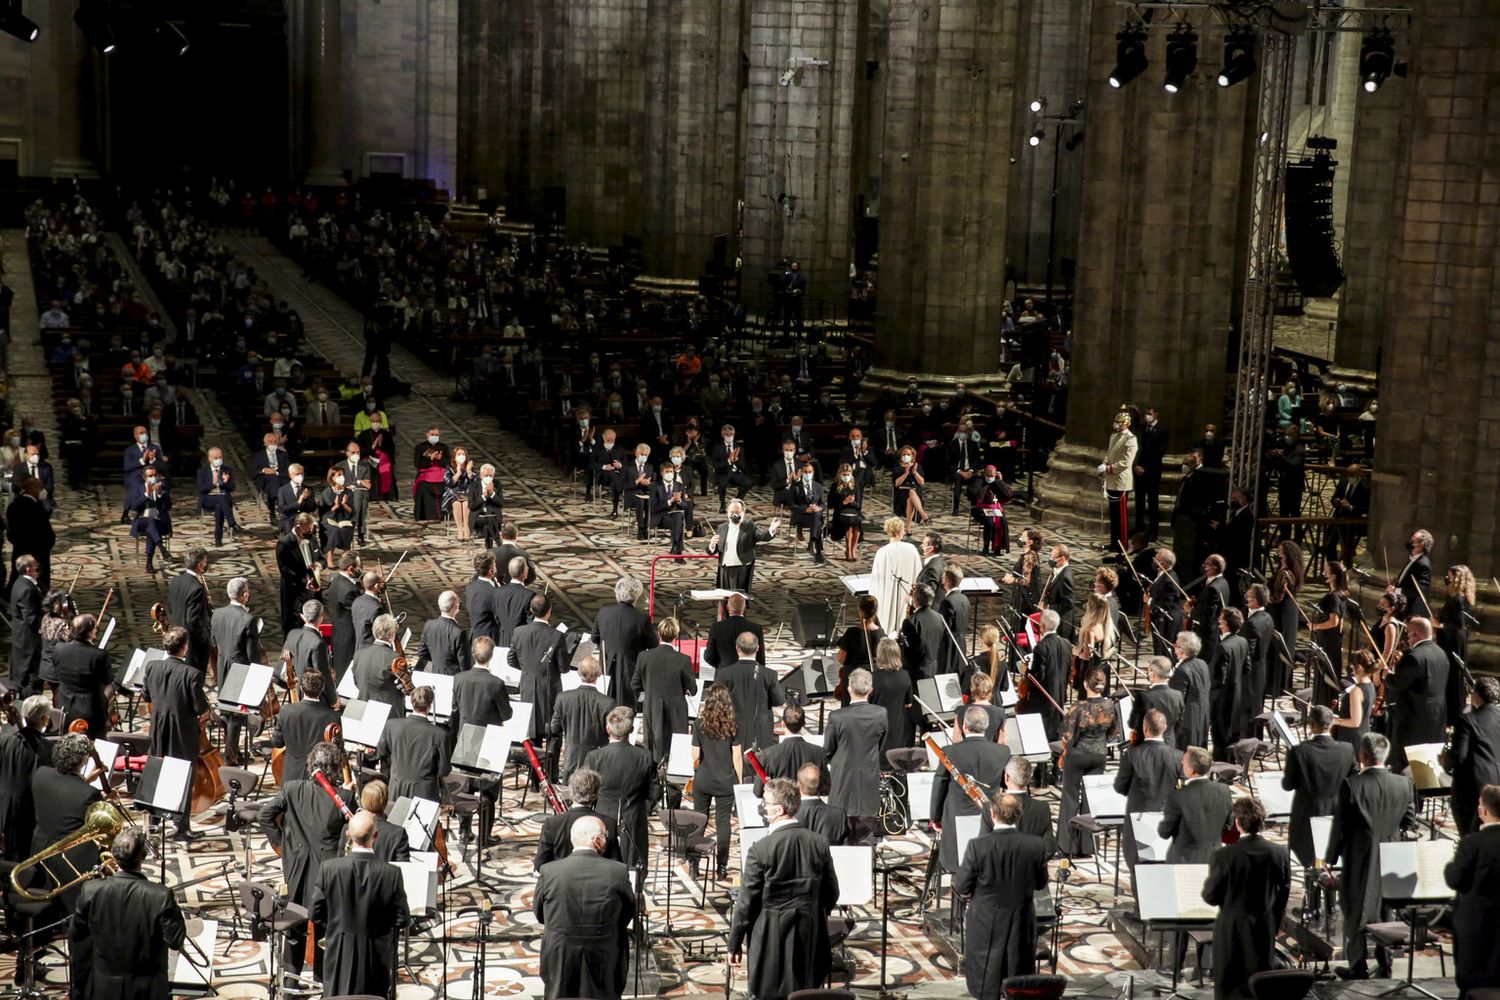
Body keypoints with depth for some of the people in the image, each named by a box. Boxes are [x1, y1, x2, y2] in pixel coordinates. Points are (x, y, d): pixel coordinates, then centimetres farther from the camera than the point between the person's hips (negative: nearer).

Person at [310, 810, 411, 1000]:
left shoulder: (328, 868, -14)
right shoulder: (391, 873, -17)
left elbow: (315, 913, -6)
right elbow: (402, 919, -9)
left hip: (338, 955, 1)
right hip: (377, 955, 0)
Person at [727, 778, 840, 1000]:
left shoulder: (761, 849, -16)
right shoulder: (819, 844, -3)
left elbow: (747, 901, -11)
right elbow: (831, 893, 6)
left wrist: (735, 944, -1)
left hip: (772, 939, -4)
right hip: (810, 938, 4)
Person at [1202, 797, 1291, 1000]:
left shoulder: (1224, 856, -18)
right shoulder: (1279, 853, -7)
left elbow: (1210, 897, -9)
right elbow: (1284, 894, 3)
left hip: (1231, 932, -3)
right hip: (1265, 931, 3)